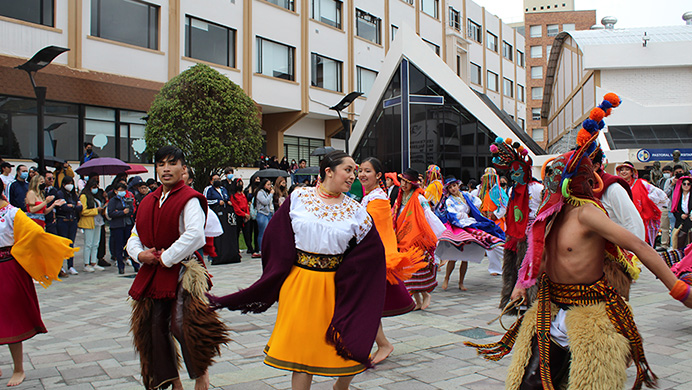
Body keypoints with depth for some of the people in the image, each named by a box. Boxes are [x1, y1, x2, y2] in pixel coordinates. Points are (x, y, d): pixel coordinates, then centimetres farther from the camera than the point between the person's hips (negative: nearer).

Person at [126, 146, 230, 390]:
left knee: (182, 324, -18)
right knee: (156, 328, 9)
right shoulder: (148, 203, 14)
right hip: (152, 275, 7)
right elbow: (134, 238, 18)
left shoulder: (189, 200, -9)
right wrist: (140, 254, -4)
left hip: (182, 272, -7)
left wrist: (167, 258, -18)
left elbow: (195, 235, -24)